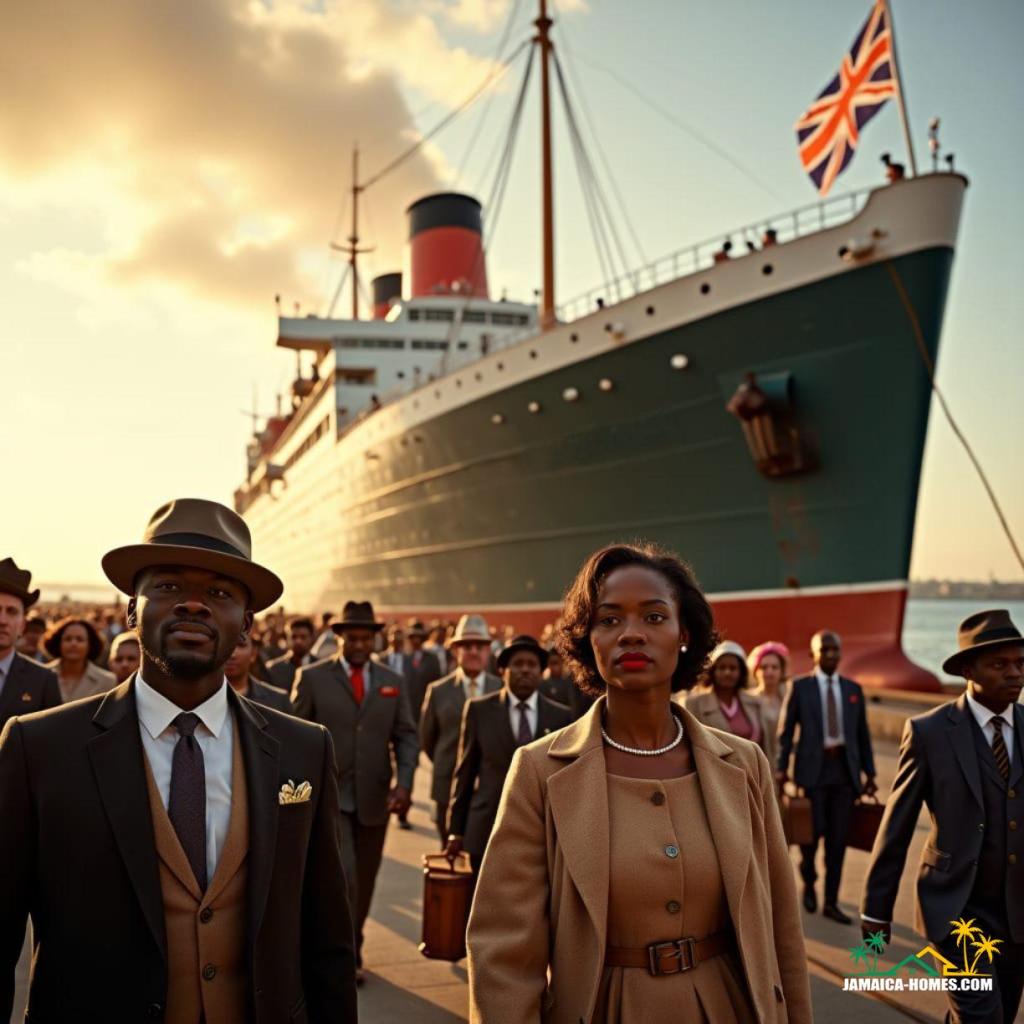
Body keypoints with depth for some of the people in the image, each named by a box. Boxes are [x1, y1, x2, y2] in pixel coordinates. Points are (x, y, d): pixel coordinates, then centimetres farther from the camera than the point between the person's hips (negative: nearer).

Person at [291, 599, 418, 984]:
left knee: (364, 883, 13)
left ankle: (351, 954, 31)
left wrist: (404, 782, -10)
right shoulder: (312, 677, -1)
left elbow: (406, 736, 6)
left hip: (374, 800, 4)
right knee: (342, 876, -16)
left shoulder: (392, 682, 8)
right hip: (327, 797, -4)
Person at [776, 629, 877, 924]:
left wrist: (869, 773, 9)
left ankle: (831, 902, 13)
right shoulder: (800, 687, 1)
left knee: (838, 838, 2)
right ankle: (808, 883, 23)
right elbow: (786, 731, 0)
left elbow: (862, 734, 12)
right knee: (814, 830, -6)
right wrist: (782, 768, -7)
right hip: (813, 770, -3)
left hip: (845, 770, 3)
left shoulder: (853, 689, 10)